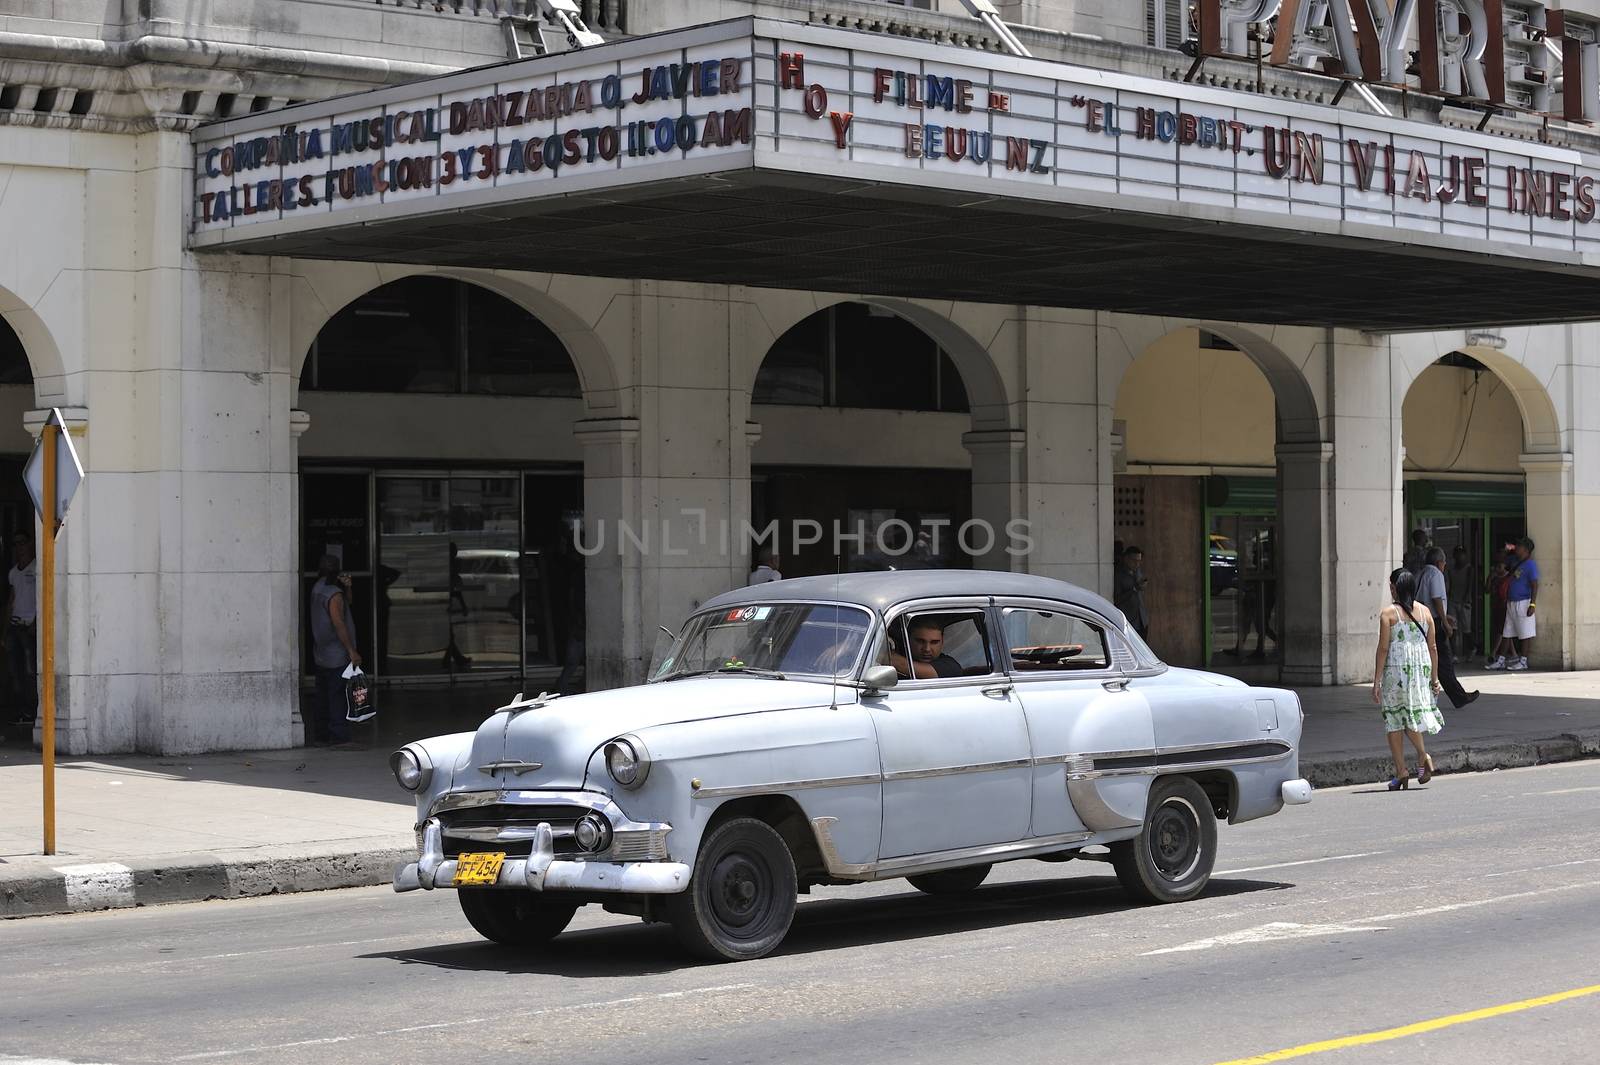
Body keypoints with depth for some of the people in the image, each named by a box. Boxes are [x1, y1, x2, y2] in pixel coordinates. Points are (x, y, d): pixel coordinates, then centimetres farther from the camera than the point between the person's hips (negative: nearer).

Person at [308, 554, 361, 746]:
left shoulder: (317, 589, 10)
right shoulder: (334, 594, -18)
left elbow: (347, 602, 18)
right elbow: (338, 624, -23)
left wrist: (347, 587, -2)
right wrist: (352, 651, -20)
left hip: (320, 655, 9)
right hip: (337, 656, -9)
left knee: (323, 697, 12)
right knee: (338, 696, -3)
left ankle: (319, 734, 14)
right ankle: (339, 735, -1)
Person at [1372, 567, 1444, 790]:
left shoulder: (1388, 613, -7)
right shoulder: (1424, 612, 6)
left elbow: (1383, 648, -9)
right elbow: (1433, 647, 8)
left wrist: (1376, 681, -5)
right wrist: (1434, 678, 15)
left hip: (1396, 670, -4)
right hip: (1421, 670, 4)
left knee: (1394, 721, 4)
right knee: (1413, 714, 15)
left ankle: (1401, 771, 5)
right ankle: (1423, 756, -7)